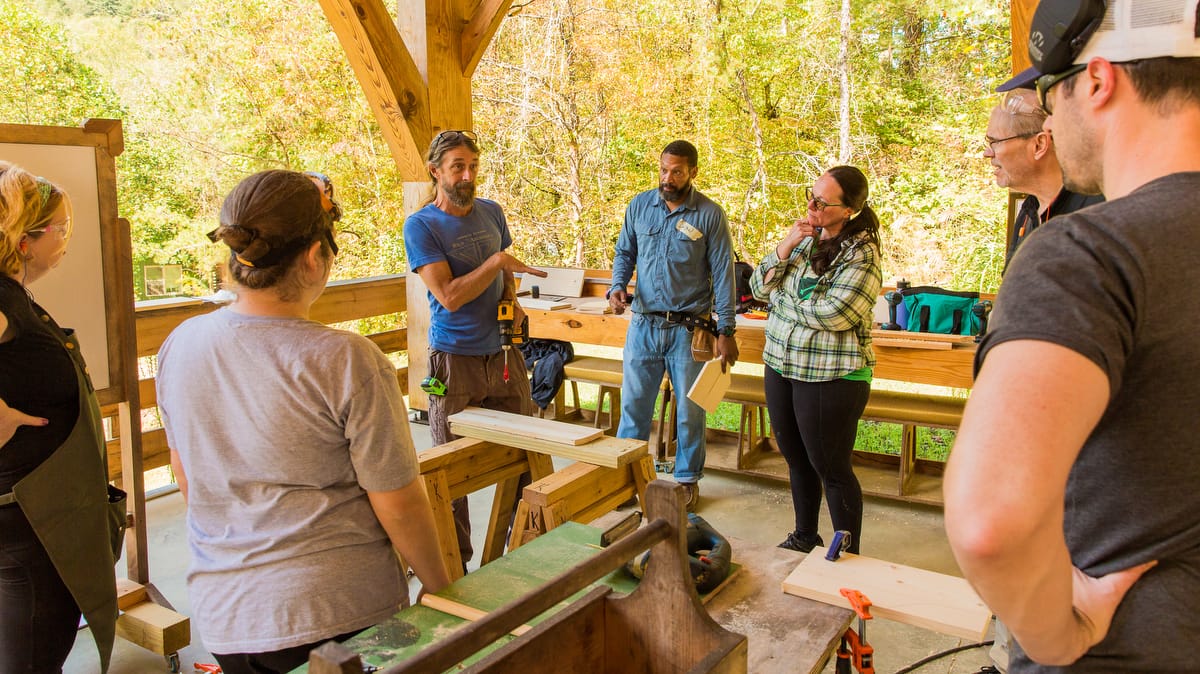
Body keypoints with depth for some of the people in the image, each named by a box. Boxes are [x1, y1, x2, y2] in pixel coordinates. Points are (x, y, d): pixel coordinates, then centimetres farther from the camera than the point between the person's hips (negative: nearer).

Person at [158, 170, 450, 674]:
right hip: (337, 612, -5)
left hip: (221, 613, 5)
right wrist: (438, 585, 2)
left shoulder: (178, 346, -3)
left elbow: (185, 475, 10)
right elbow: (398, 504, -14)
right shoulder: (348, 362, -21)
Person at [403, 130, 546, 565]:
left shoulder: (492, 212, 8)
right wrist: (496, 261, -16)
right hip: (455, 361, -5)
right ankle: (455, 563, 19)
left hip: (504, 353, 5)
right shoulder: (421, 226, -10)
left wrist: (512, 301, 2)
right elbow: (449, 295, -18)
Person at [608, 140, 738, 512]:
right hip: (643, 324, 3)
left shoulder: (710, 215, -6)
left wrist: (726, 331, -9)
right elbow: (625, 252, 14)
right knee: (633, 403, 8)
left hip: (689, 328, -2)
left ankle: (688, 478, 25)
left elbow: (723, 274, -5)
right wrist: (618, 286, -6)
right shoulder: (639, 206, 3)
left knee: (689, 409, 9)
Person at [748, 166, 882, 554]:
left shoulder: (861, 254, -14)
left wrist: (783, 296, -10)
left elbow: (832, 315, -24)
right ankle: (805, 537, 38)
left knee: (831, 468, 4)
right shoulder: (802, 238, 7)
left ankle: (848, 556, 21)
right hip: (780, 367, 7)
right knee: (797, 461, 19)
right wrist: (786, 246, -12)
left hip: (831, 378, -7)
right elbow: (759, 287, 3)